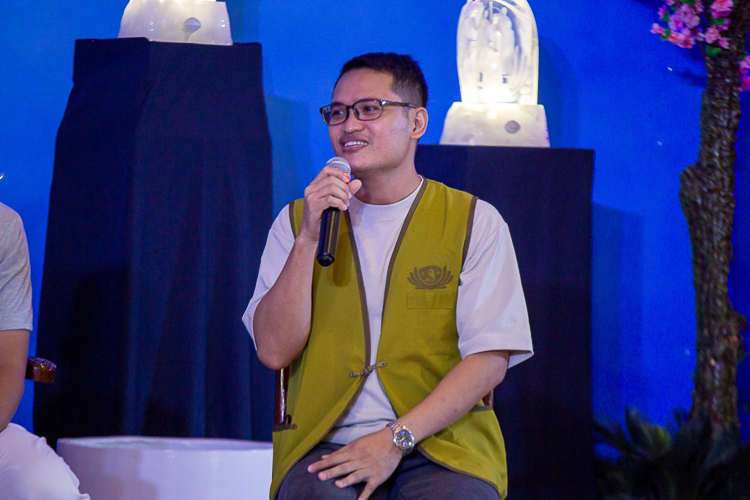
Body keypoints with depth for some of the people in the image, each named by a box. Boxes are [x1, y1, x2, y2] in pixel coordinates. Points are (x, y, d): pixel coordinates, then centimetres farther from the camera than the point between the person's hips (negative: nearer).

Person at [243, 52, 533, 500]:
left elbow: (490, 360, -2)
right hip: (325, 445, 1)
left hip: (442, 443, -1)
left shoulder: (474, 223, 7)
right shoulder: (296, 221, 14)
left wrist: (395, 438, -13)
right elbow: (274, 351, 2)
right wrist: (308, 240, -8)